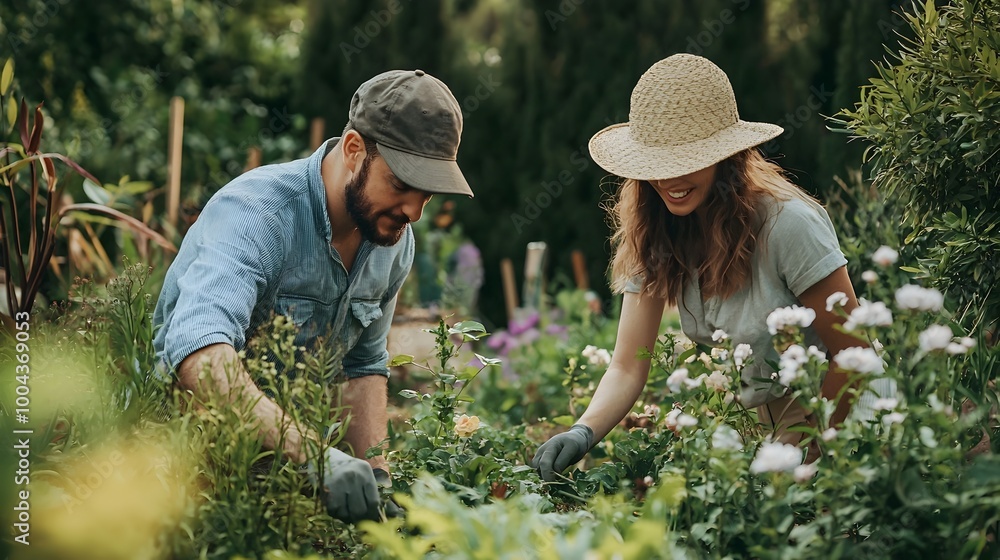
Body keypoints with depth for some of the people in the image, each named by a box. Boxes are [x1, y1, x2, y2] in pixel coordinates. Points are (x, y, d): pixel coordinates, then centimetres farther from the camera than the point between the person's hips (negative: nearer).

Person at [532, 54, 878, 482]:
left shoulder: (787, 224, -23)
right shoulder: (652, 236, -6)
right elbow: (628, 367, -9)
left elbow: (852, 355, -15)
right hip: (751, 416, 5)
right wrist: (583, 432, -27)